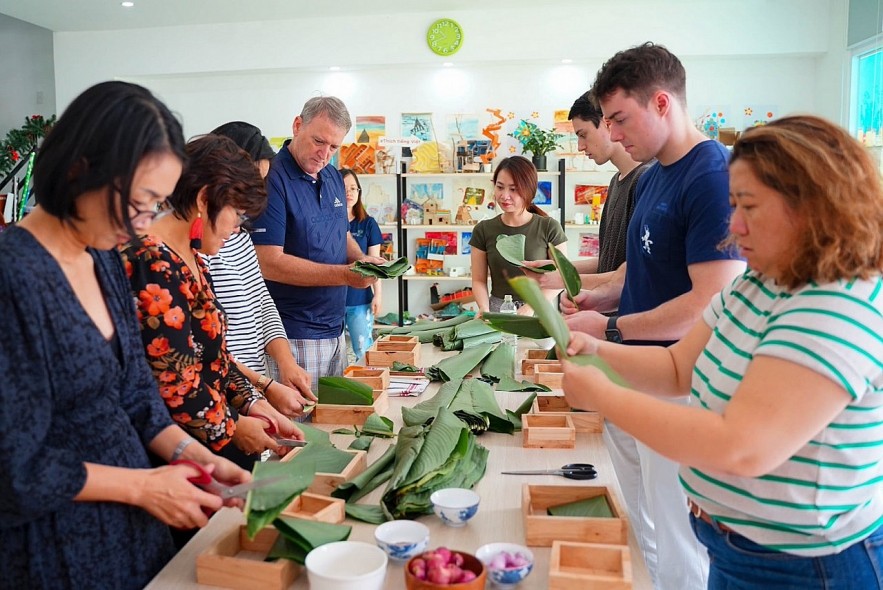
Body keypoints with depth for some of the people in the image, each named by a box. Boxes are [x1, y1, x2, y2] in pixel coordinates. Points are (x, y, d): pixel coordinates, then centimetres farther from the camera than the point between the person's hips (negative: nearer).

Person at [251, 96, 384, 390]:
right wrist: (345, 275, -23)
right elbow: (269, 262, -21)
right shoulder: (272, 179, -15)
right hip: (295, 338, -8)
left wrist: (361, 259, -2)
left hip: (336, 329, 8)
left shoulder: (334, 177, 9)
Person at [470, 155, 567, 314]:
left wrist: (530, 307, -13)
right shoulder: (483, 230, 5)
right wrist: (484, 309, -12)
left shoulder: (549, 228, -1)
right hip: (497, 312, 1)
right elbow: (479, 280, 6)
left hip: (537, 312, -1)